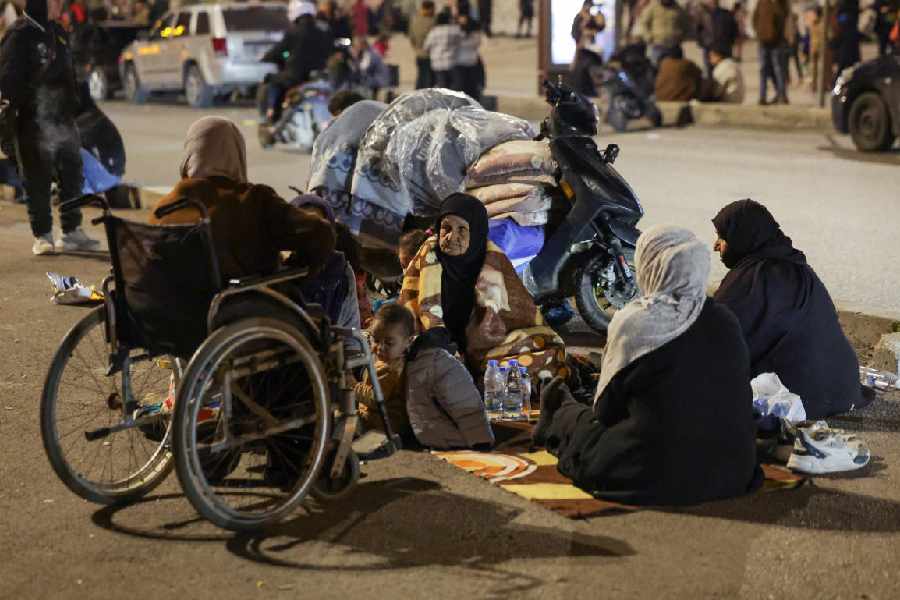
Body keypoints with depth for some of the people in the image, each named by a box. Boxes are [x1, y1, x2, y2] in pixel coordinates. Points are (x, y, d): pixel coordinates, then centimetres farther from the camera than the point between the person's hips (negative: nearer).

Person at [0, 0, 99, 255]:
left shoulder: (57, 32, 15)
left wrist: (74, 107, 20)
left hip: (63, 119, 8)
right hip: (34, 122, -8)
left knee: (72, 176, 9)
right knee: (38, 181, 1)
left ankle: (73, 232, 18)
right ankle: (42, 236, 9)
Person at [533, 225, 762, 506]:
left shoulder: (632, 323, -13)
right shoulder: (727, 323, -2)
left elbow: (605, 410, -3)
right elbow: (739, 399, 10)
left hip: (656, 477, -4)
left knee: (587, 426, 24)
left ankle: (558, 418, 52)